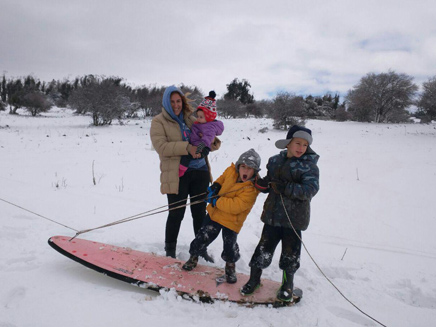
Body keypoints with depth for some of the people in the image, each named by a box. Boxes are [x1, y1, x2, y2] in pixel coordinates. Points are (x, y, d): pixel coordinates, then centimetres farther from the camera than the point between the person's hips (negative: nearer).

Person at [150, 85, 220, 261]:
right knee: (176, 214, 1)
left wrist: (213, 142, -5)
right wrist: (187, 147, -23)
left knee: (200, 212, 12)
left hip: (199, 171, 5)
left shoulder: (190, 119, 14)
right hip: (177, 175, -4)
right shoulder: (158, 122, 0)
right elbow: (161, 146, -15)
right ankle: (170, 251, 24)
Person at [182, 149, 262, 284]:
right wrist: (215, 185, -2)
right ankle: (193, 256, 35)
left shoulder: (252, 188, -25)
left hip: (232, 220, -4)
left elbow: (236, 206, -32)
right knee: (204, 236, 9)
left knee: (230, 245, 0)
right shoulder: (231, 170, -9)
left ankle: (230, 264, 32)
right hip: (215, 212, 5)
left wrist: (216, 200, -29)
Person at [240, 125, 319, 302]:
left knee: (290, 253, 8)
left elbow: (310, 189, -20)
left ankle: (287, 284, 31)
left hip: (294, 217, -3)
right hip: (273, 213, 3)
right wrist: (262, 184, -9)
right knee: (264, 248, 10)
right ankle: (254, 278, 29)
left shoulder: (309, 165, -7)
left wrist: (286, 188, -30)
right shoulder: (275, 161, 6)